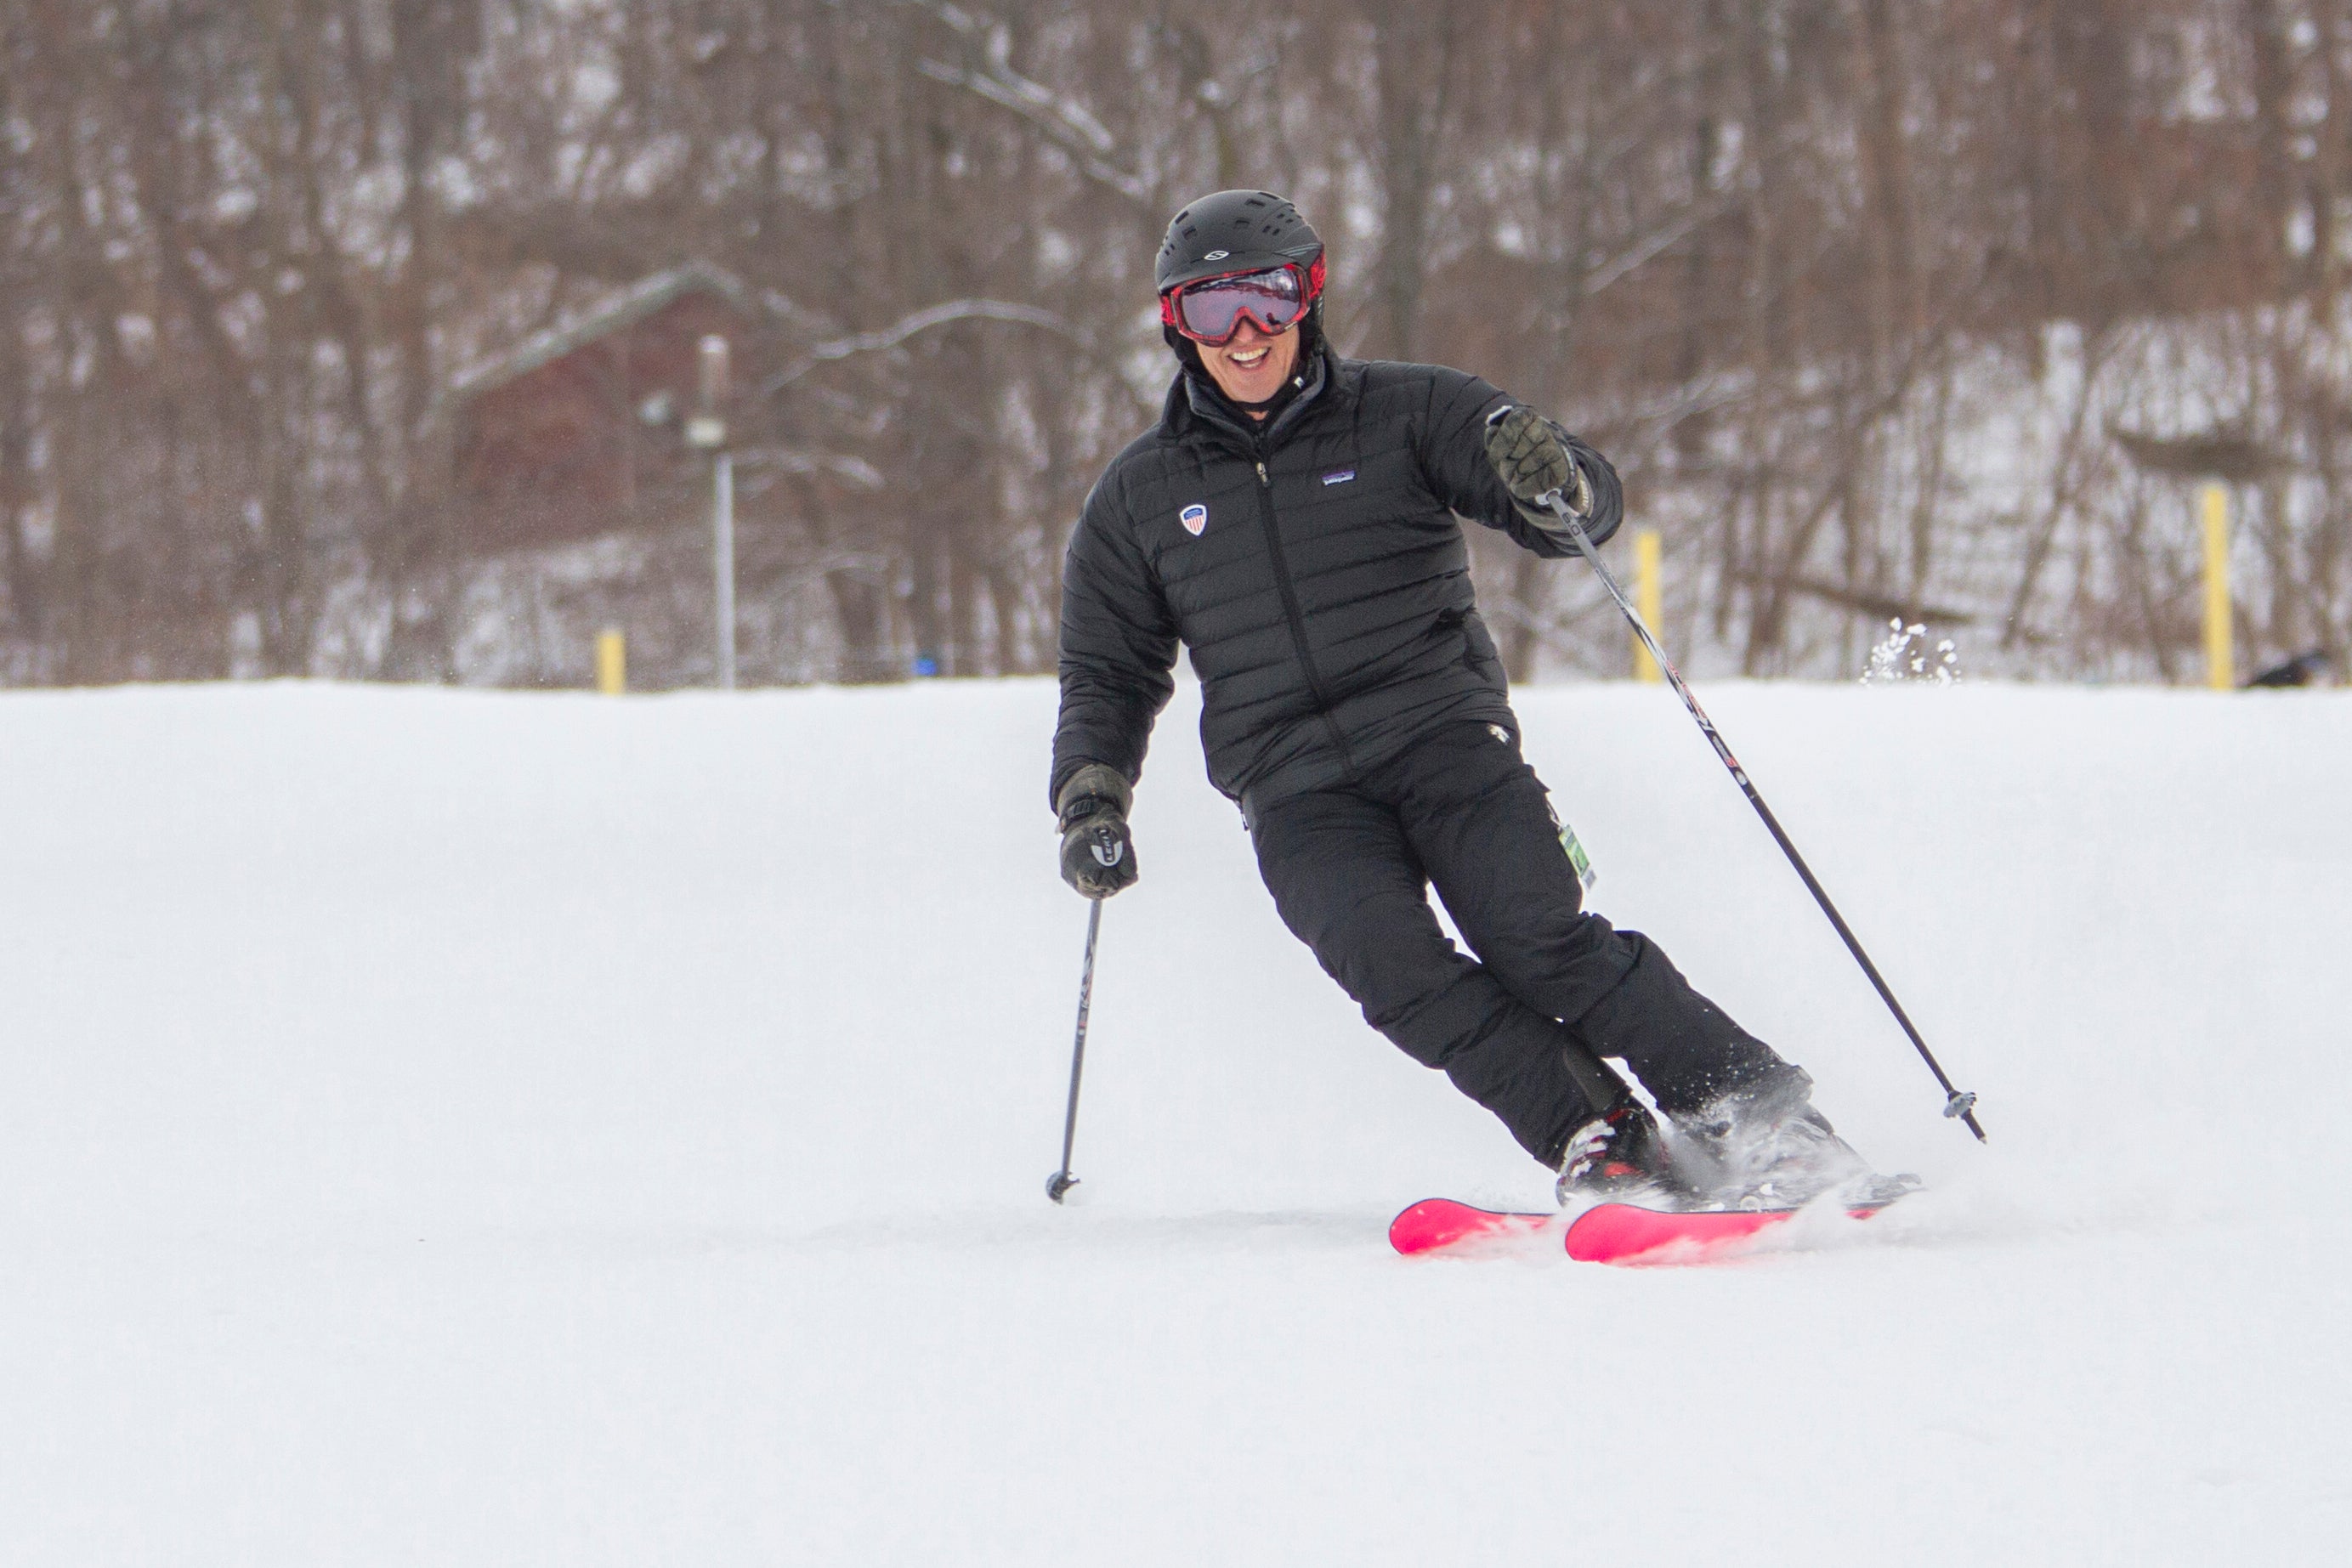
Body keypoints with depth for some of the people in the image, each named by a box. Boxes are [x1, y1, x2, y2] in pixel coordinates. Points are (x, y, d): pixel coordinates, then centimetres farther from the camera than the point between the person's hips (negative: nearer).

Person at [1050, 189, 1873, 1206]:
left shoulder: (1405, 415, 5)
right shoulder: (1139, 499, 13)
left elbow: (1586, 510, -1)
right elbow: (1109, 676, 22)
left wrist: (1553, 481, -25)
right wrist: (1091, 797, 4)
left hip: (1443, 734, -2)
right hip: (1297, 790, 2)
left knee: (1537, 939, -24)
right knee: (1388, 960, -27)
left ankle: (1756, 1110, -17)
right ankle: (1601, 1147, -27)